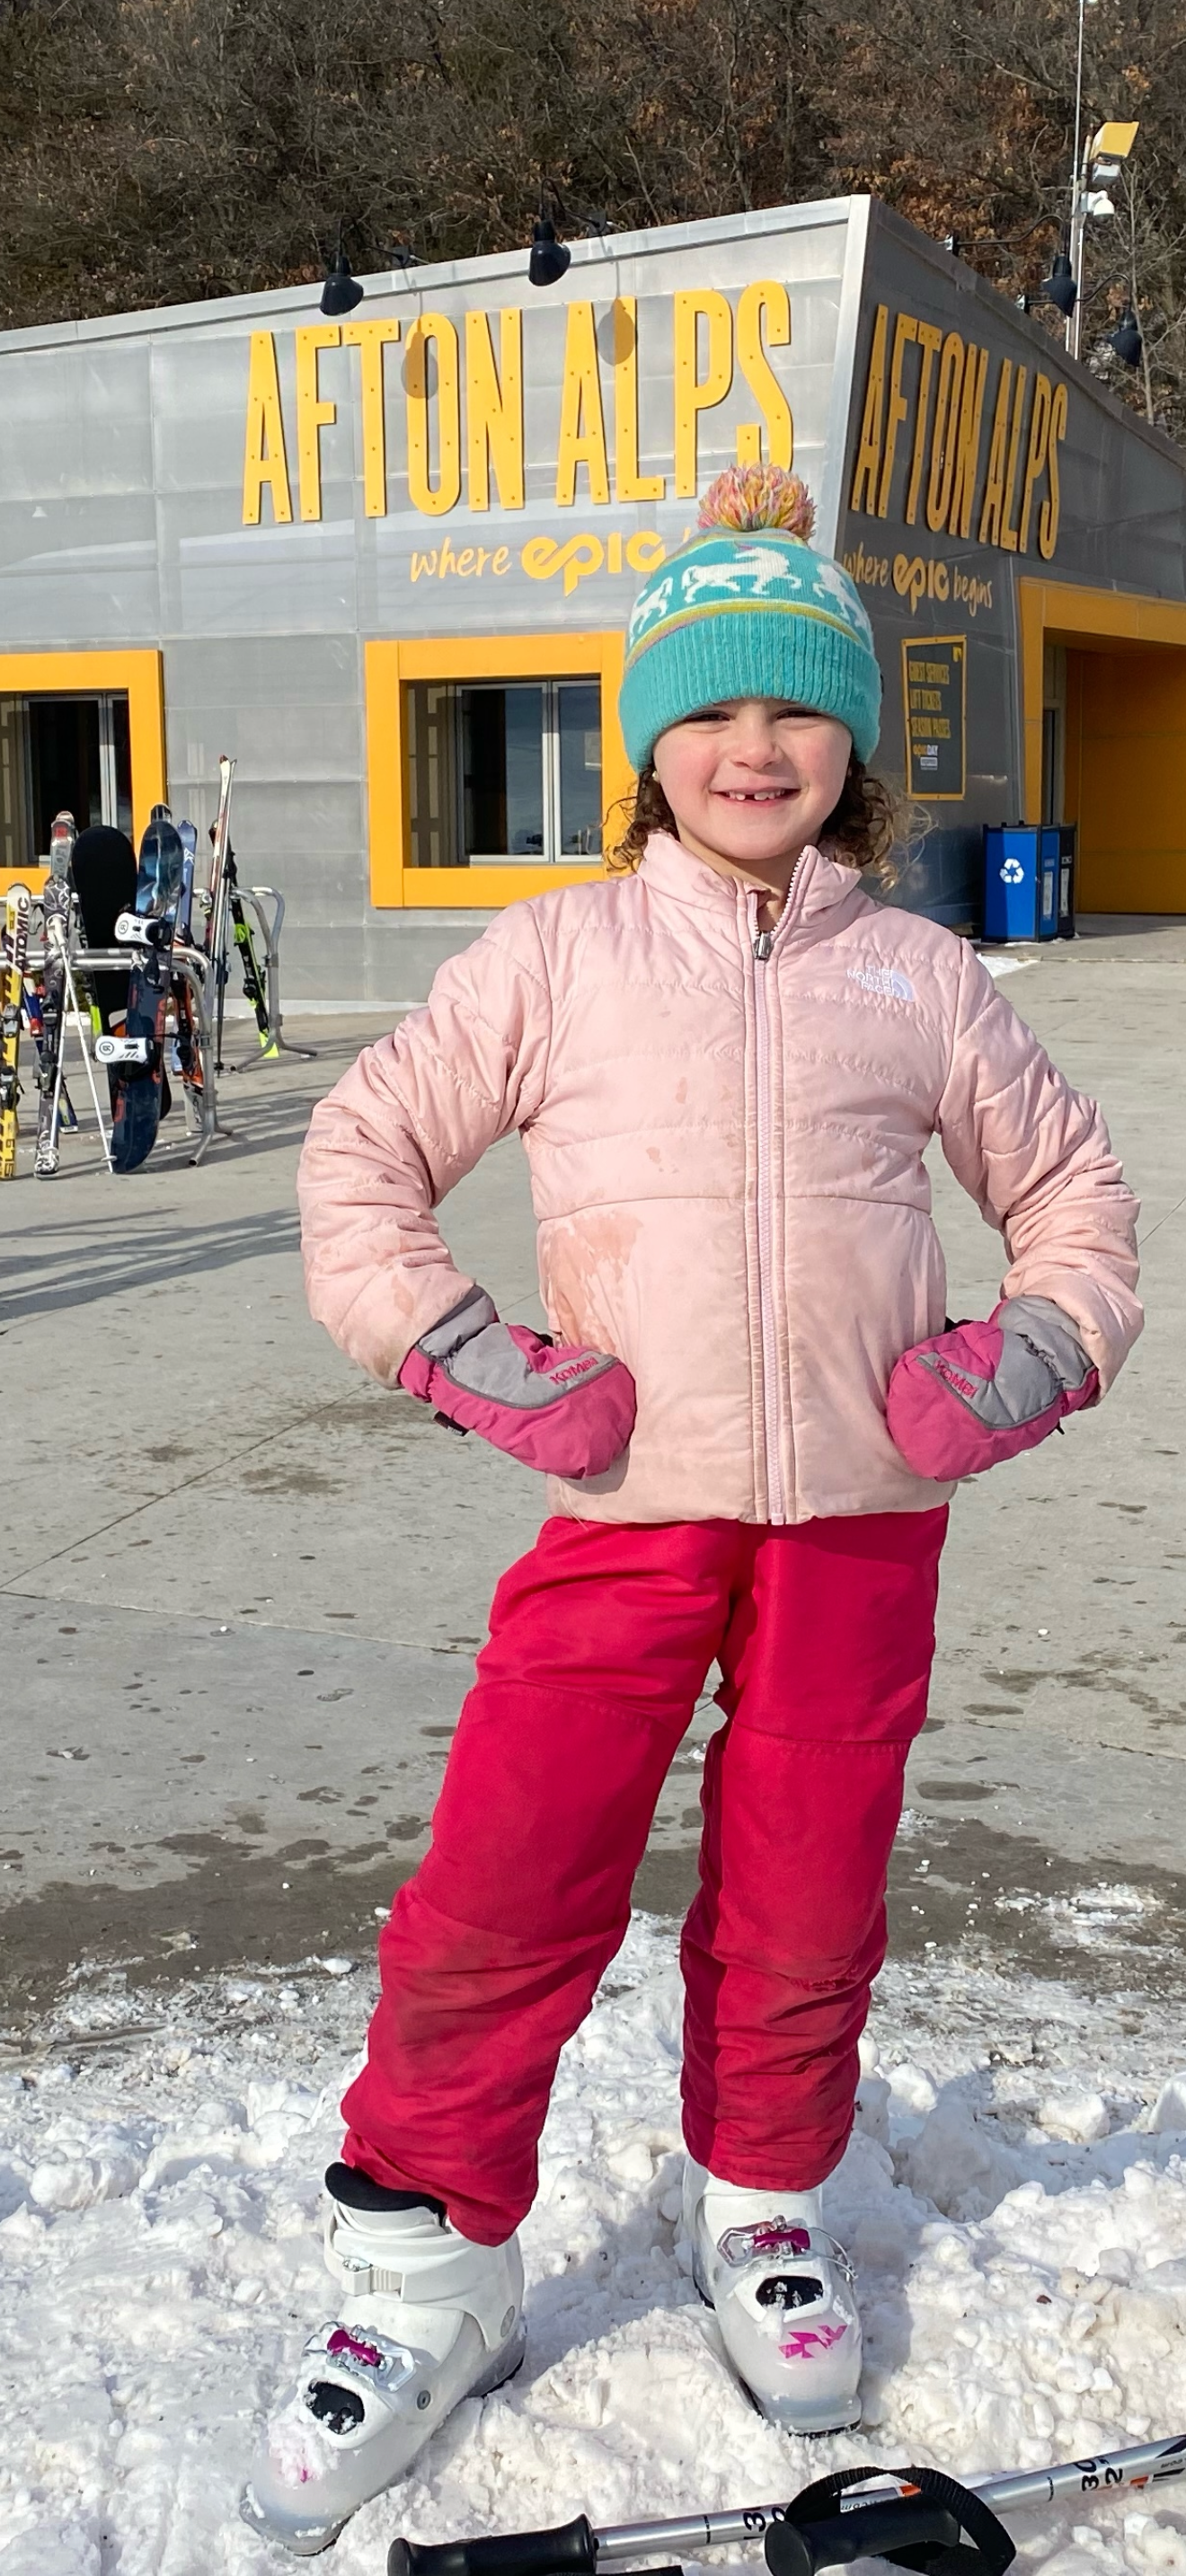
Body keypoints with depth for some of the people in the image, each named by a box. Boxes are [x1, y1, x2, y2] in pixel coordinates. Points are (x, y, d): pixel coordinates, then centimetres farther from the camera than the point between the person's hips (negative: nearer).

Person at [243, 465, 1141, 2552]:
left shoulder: (917, 976, 8)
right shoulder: (553, 955, 3)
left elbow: (1071, 1185, 18)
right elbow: (360, 1154, 6)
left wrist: (1032, 1353, 0)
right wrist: (462, 1354, -7)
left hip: (861, 1514, 2)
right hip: (625, 1505, -1)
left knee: (804, 1907, 11)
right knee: (499, 1894, -5)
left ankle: (764, 2213, 36)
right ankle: (429, 2279, 14)